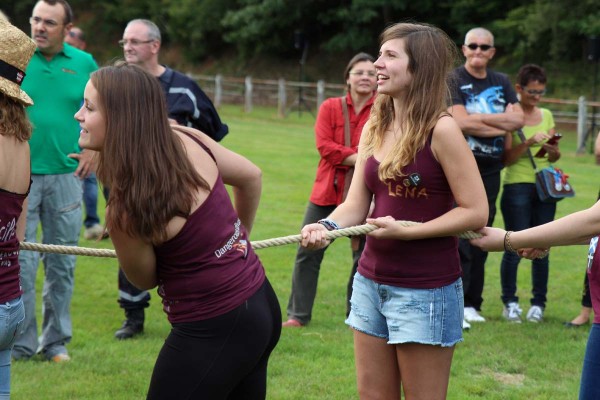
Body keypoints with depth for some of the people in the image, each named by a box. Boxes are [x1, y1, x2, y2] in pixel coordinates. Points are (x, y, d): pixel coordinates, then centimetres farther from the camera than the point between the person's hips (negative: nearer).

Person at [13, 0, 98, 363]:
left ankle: (56, 341, 20)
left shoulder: (84, 63, 5)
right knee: (20, 261, -1)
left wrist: (93, 149, 5)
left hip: (66, 175, 2)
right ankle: (21, 343, 9)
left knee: (62, 262, 8)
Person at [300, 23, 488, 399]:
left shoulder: (441, 129, -15)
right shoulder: (374, 128, 6)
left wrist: (405, 231, -20)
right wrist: (327, 226, -16)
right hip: (370, 282, 7)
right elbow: (356, 205, 4)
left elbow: (476, 212, -16)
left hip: (425, 291, -7)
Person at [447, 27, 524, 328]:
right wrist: (501, 124, -8)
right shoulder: (453, 80, -4)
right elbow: (461, 122, -17)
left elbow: (518, 119, 0)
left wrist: (480, 118, -12)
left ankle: (471, 304, 16)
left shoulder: (501, 83, 13)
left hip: (490, 168, 6)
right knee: (460, 239, -11)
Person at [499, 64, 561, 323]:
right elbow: (505, 158, -8)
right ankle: (509, 302, 8)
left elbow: (554, 157, 14)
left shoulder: (546, 116, 13)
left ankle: (538, 303, 11)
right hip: (517, 187, -4)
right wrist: (528, 143, -22)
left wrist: (552, 150, -9)